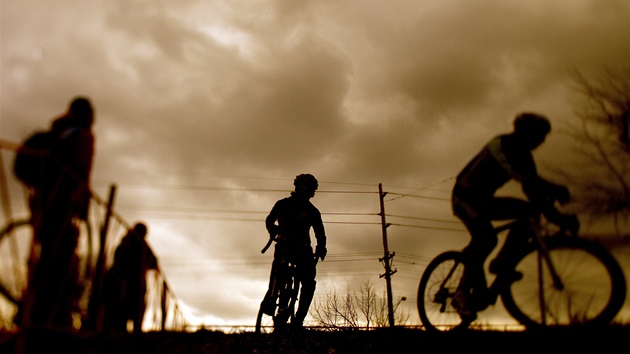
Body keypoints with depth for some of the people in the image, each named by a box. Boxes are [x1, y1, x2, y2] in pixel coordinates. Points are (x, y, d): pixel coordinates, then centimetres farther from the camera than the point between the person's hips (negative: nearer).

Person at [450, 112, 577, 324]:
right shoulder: (501, 145, -18)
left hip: (483, 200, 9)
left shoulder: (521, 154, 7)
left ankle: (502, 263, -5)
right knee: (485, 238, -28)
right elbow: (522, 177, -32)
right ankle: (464, 293, -19)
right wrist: (555, 189, -35)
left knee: (530, 213, -6)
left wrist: (555, 215, -6)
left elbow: (531, 184, 4)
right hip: (465, 197, -9)